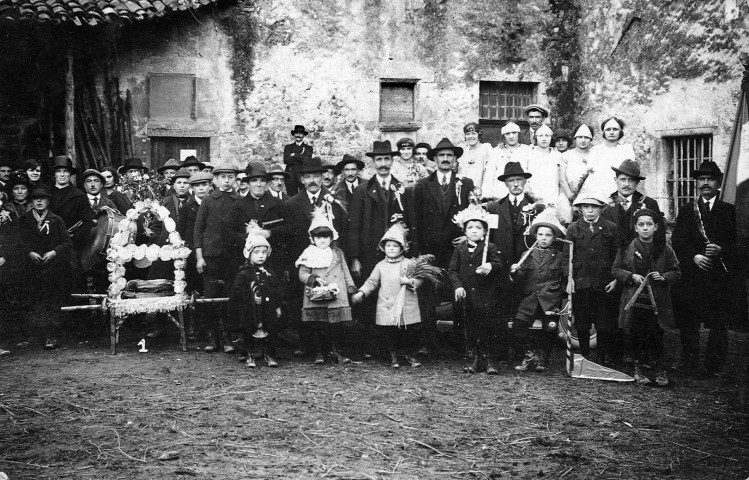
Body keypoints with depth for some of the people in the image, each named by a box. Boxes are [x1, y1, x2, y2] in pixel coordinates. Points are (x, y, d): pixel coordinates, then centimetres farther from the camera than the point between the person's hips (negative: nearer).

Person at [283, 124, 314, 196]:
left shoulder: (308, 147, 11)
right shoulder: (288, 147, 15)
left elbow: (307, 160, -7)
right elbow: (286, 160, -1)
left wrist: (294, 155, -4)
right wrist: (300, 157, -4)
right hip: (291, 176, 1)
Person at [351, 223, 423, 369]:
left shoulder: (409, 263, 3)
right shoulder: (381, 266, 8)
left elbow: (419, 279, -1)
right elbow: (372, 282, 10)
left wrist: (410, 281, -19)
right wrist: (361, 293, -2)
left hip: (406, 307, -1)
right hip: (387, 307, 1)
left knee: (408, 331, 3)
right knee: (389, 333, 3)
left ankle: (408, 354, 18)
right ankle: (393, 356, 17)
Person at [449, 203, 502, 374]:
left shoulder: (490, 248, 2)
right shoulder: (459, 249, 10)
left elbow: (498, 264, -11)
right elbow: (452, 270, 7)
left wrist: (490, 267, -34)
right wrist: (457, 286, -9)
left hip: (486, 296, -3)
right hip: (466, 295, 3)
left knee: (488, 329, -2)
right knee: (470, 329, 7)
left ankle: (489, 360, 5)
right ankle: (475, 359, 17)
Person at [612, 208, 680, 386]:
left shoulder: (664, 248, 3)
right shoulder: (627, 248, 2)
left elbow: (676, 272, 9)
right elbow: (615, 270, 6)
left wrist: (663, 277, -11)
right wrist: (631, 276, -10)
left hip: (658, 300, 0)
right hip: (634, 299, 0)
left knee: (656, 336, -1)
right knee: (637, 336, 4)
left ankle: (660, 371, 12)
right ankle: (638, 369, 16)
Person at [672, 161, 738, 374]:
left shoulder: (730, 211, 10)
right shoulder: (686, 210, 11)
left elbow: (737, 242, 5)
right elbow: (677, 241, 2)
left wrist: (721, 250, -14)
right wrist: (693, 256, -13)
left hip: (721, 277, 0)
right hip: (691, 276, 0)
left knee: (719, 325, -1)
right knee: (688, 324, 2)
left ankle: (714, 366, 7)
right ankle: (688, 364, 12)